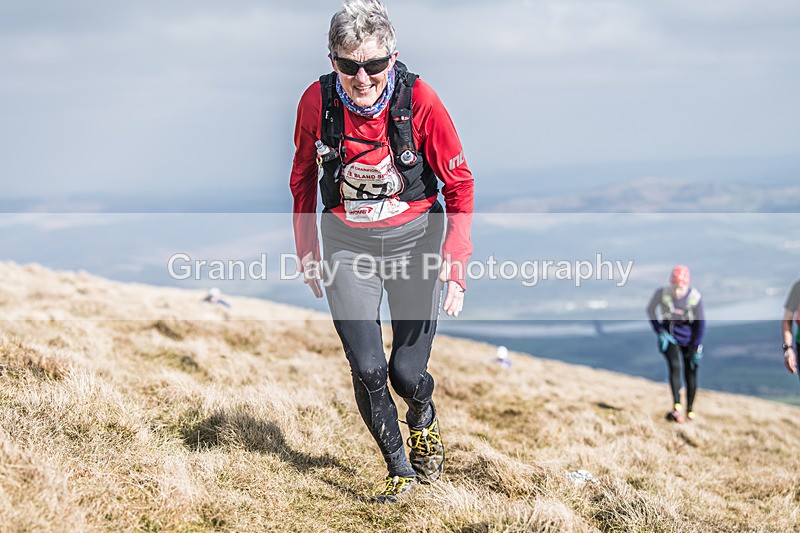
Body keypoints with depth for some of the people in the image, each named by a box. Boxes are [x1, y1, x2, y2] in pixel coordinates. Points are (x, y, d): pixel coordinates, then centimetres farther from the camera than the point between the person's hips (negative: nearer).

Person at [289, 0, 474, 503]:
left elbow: (459, 184, -9)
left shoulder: (419, 100, -19)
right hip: (346, 243, 1)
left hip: (415, 237, -1)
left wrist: (456, 263, -17)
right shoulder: (317, 102, -13)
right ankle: (400, 470, 15)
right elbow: (303, 179, 6)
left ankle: (425, 420, 38)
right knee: (367, 369, -8)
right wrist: (307, 252, 11)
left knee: (407, 372, 0)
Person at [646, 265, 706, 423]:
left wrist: (697, 348, -11)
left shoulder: (695, 297, -22)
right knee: (675, 367, -18)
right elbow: (650, 311, -2)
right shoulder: (662, 294, -21)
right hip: (669, 335, -1)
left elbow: (700, 323, -11)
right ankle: (677, 408, -27)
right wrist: (660, 331, -8)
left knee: (690, 372, 3)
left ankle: (690, 410, 19)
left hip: (689, 336, 1)